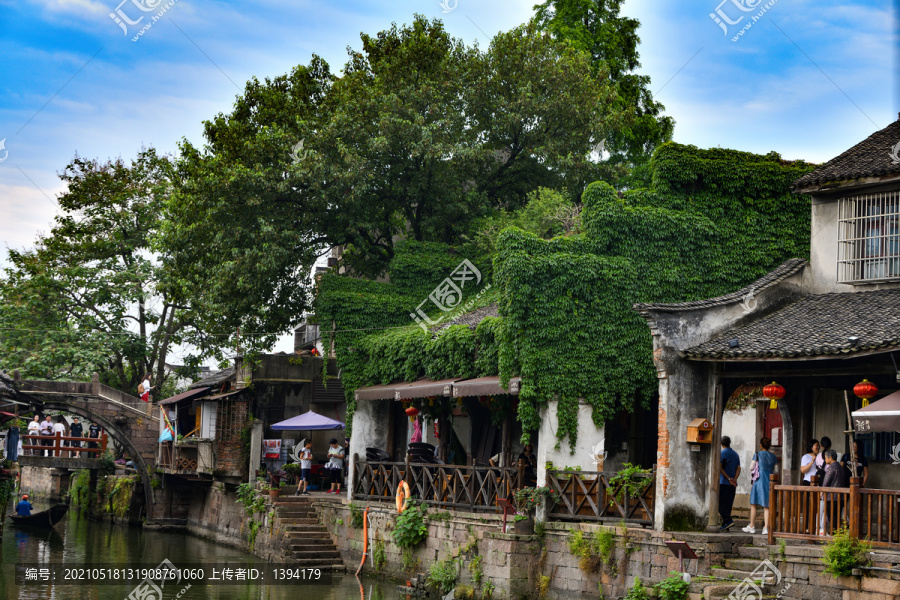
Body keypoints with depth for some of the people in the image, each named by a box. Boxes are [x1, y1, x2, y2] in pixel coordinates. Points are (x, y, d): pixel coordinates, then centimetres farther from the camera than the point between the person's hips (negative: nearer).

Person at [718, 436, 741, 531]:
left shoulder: (721, 453, -6)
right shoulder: (735, 454, 13)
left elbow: (720, 468, -13)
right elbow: (738, 468, 6)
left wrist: (729, 479, -10)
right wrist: (734, 479, -5)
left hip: (723, 483, -6)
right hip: (733, 484, 6)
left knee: (720, 503, -3)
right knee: (728, 504, 8)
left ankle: (728, 521, -18)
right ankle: (725, 525, 8)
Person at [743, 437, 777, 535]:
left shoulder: (758, 454, -3)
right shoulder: (773, 457, 9)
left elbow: (751, 468, -2)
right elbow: (774, 471, 13)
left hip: (759, 480, -3)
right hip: (769, 481, 3)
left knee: (753, 504, 7)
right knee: (766, 506, 3)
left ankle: (752, 526, 11)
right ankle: (766, 527, -5)